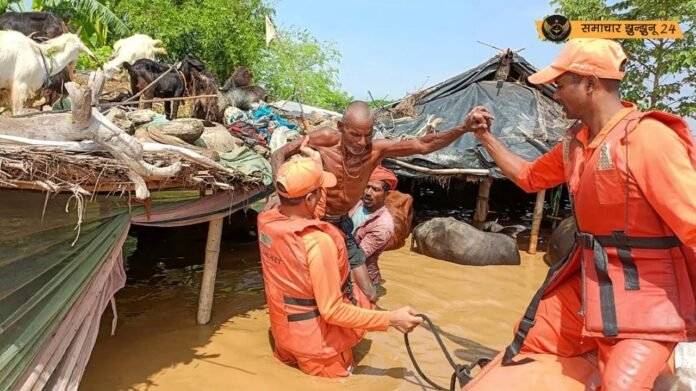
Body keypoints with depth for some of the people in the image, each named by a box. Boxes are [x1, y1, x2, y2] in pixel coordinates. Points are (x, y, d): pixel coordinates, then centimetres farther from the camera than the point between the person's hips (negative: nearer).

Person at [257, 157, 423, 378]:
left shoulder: (265, 220, -11)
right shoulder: (318, 242, -31)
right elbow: (332, 311, -26)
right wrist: (391, 319, -20)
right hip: (314, 341, -6)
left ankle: (290, 350, 15)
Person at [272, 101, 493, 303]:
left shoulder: (376, 149, -16)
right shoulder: (326, 139, -23)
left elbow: (423, 145, -24)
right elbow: (279, 154, -14)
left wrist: (463, 128, -37)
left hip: (340, 224, 4)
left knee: (368, 296, 6)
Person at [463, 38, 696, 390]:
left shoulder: (648, 137, -20)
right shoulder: (576, 142, 6)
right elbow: (528, 176, 21)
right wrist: (486, 137, 18)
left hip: (644, 298, -7)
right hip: (585, 285, 8)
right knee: (525, 348, 18)